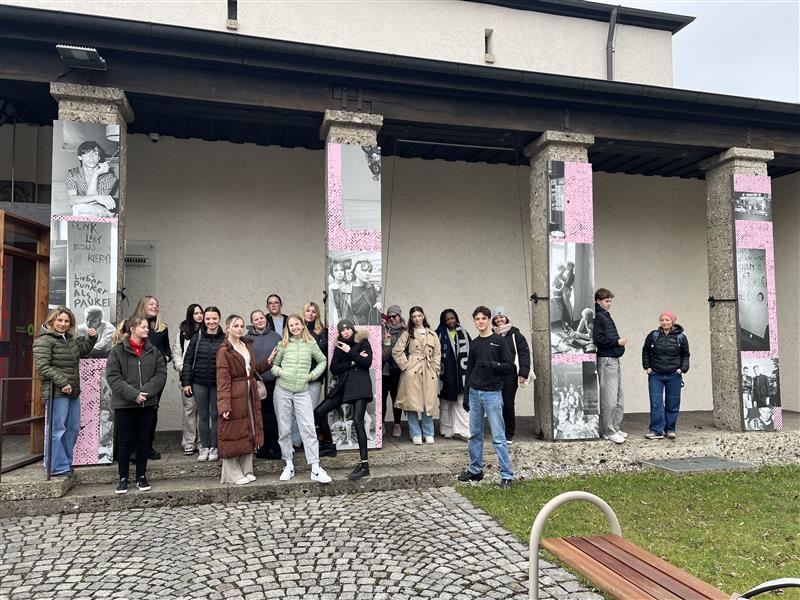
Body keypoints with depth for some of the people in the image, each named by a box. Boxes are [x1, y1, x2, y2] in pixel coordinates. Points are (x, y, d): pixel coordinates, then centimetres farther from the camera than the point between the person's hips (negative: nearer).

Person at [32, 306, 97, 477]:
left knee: (73, 429, 14)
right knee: (57, 430, -5)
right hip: (56, 392, -9)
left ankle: (65, 463, 26)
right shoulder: (44, 340, -9)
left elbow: (83, 351, 33)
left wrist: (91, 338, 13)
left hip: (73, 392, 9)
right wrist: (63, 383, -20)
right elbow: (42, 366, -16)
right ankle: (58, 468, 2)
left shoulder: (71, 339, 16)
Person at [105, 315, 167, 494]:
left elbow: (161, 374, 0)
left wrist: (146, 391, -15)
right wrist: (133, 394, -19)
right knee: (125, 441, 6)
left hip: (148, 403, 3)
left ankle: (141, 476, 22)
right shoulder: (118, 351, -4)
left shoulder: (153, 351, 6)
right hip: (124, 404, -3)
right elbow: (113, 377, -11)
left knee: (144, 439, 10)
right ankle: (123, 478, 20)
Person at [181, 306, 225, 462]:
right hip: (199, 382, 2)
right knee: (203, 415, 9)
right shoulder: (197, 337, 2)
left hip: (217, 383, -1)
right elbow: (188, 360, 5)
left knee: (215, 415, 6)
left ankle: (214, 447, 19)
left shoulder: (225, 339, -3)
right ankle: (204, 447, 20)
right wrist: (186, 382, 1)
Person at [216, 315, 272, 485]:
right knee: (233, 435, 2)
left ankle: (246, 470, 25)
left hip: (250, 396, 8)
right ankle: (233, 475, 13)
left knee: (249, 434, 13)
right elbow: (223, 380, -19)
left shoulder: (247, 345, 12)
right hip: (234, 397, -8)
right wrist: (224, 405, -25)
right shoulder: (224, 350, -12)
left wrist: (269, 361, 7)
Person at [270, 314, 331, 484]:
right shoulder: (283, 344, 3)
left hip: (302, 392, -1)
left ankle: (315, 469, -1)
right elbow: (273, 365, 11)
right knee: (284, 429, 7)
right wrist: (278, 372, -10)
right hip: (282, 390, 1)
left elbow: (323, 361, 16)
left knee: (309, 428, -5)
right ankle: (288, 465, 20)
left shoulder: (311, 344, 3)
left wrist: (313, 375, 3)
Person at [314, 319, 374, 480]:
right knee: (319, 412, -4)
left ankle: (364, 465, -15)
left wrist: (350, 352, -10)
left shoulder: (363, 342, 4)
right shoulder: (339, 347, 15)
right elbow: (333, 368, 5)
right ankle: (329, 444, 17)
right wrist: (352, 362, -7)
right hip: (343, 386, 6)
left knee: (358, 421, -18)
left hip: (360, 385, -5)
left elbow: (367, 363, -7)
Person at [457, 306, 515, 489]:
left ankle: (507, 475, 2)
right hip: (474, 393, 5)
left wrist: (491, 365, -20)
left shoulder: (499, 341, -2)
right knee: (475, 434, 12)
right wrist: (466, 395, 14)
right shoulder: (474, 344, 12)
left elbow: (510, 366, -5)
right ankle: (475, 470, 24)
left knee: (498, 437, -4)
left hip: (492, 393, -5)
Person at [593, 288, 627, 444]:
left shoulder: (606, 316, 20)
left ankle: (615, 428, 21)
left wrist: (619, 342, 8)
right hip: (605, 360, -10)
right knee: (609, 398, -8)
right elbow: (598, 339, -19)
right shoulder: (597, 317, -10)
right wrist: (617, 342, -13)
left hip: (614, 359, 10)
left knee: (619, 398, 13)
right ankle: (608, 431, -1)